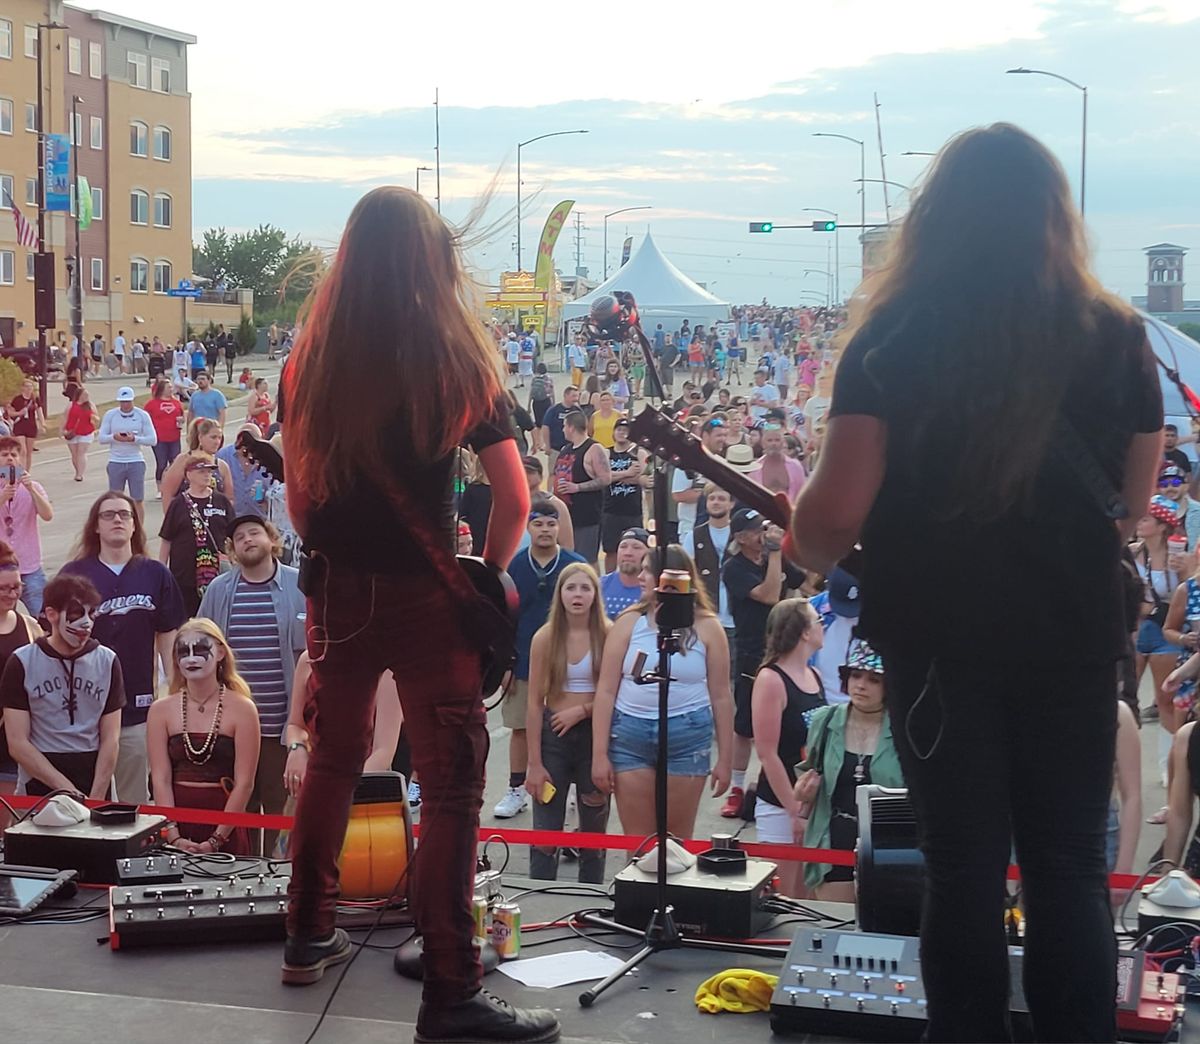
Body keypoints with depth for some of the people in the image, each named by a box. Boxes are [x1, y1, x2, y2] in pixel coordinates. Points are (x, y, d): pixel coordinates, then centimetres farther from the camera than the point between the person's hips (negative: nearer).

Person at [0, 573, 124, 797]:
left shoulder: (107, 661, 1)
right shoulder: (21, 663, -3)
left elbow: (110, 739, 0)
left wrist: (96, 797, -11)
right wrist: (67, 789, -14)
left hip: (94, 777, 1)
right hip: (39, 782, -1)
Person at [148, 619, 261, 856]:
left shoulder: (241, 709, -3)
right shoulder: (161, 710, 5)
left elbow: (244, 783, -6)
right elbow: (161, 779, -1)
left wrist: (215, 841, -13)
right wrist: (174, 838, -12)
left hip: (224, 822, -2)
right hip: (176, 817, 2)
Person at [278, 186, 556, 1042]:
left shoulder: (313, 357, 3)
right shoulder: (456, 359, -7)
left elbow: (298, 488, 9)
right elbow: (515, 497, -8)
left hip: (334, 589, 5)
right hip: (422, 594, -4)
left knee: (334, 759, 22)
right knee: (451, 785, -1)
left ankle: (309, 936, 32)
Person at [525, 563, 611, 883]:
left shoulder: (609, 635, -6)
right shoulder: (546, 637, -4)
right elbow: (535, 703, -3)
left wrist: (582, 710, -16)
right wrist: (534, 764, -6)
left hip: (594, 733, 0)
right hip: (552, 734, 0)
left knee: (594, 829, 11)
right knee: (546, 830, 2)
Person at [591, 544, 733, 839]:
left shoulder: (706, 627, 1)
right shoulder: (630, 622, 2)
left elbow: (721, 697, 3)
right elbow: (606, 691, 1)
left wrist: (724, 760, 1)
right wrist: (600, 754, -4)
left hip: (687, 737, -1)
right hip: (630, 736, 1)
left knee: (678, 841, 6)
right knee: (636, 841, 6)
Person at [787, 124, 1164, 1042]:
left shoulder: (896, 337, -7)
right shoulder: (1117, 336, 1)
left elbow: (836, 510, -12)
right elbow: (1133, 508, 9)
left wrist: (806, 550, 10)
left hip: (939, 638, -2)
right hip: (1074, 639, 2)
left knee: (964, 870, 8)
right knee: (1071, 870, 12)